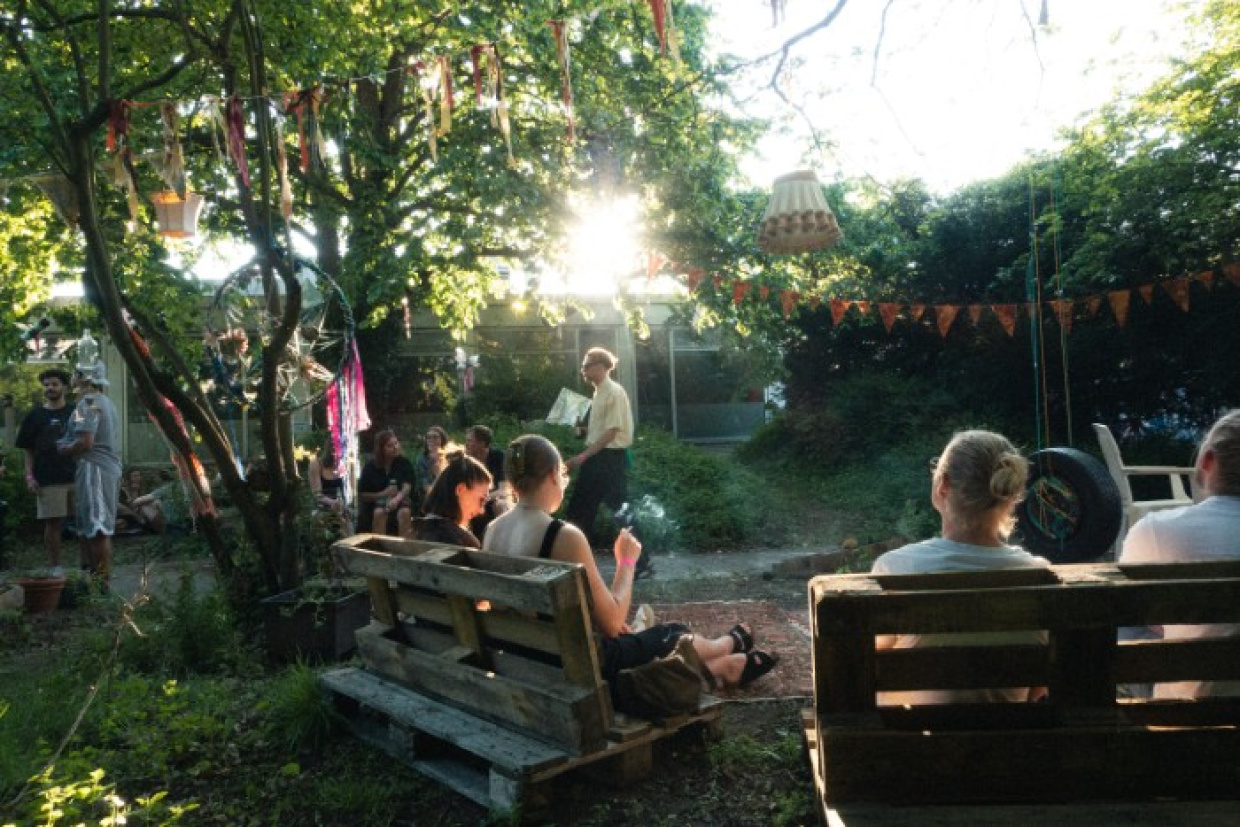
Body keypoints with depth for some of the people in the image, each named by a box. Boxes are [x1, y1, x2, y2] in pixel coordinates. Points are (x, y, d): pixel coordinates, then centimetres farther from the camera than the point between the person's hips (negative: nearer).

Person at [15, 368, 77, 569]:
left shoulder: (75, 414, 9)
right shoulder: (35, 416, 7)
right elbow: (27, 449, 7)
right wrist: (30, 476, -3)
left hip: (76, 476, 1)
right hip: (48, 480, -1)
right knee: (52, 523, 2)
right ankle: (54, 567, 10)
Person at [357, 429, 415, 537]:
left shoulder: (405, 463, -3)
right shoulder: (370, 467, -2)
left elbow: (407, 487, -17)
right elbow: (362, 495, 0)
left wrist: (397, 499, -39)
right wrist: (384, 494, -16)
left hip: (401, 501, 0)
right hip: (375, 503, 0)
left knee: (405, 512, -33)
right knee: (380, 513, -33)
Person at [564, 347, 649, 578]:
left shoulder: (614, 392, -14)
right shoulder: (599, 393, 13)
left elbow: (612, 431, -20)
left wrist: (584, 455, -21)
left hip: (611, 457, -9)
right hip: (596, 457, 10)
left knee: (621, 509, -3)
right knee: (580, 508, 11)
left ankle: (642, 562, 9)